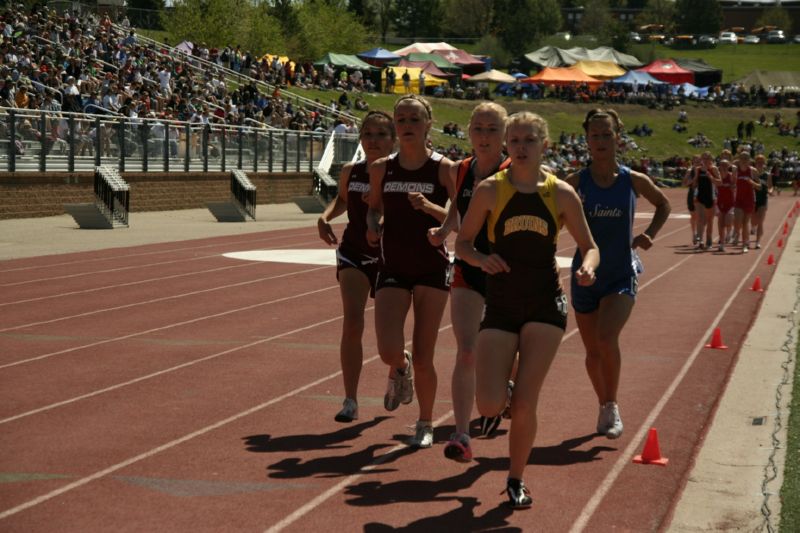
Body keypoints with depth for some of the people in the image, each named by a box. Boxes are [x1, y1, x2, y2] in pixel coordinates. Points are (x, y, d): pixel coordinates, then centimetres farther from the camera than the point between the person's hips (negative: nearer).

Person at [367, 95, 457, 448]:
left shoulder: (443, 168, -6)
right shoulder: (381, 168, 3)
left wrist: (429, 207, -23)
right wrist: (372, 226, -1)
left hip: (433, 269, -2)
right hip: (393, 269, 2)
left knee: (422, 358, 0)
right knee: (388, 352, -15)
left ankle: (425, 424, 23)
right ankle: (399, 370, 24)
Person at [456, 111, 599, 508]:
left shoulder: (561, 193, 0)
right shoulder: (490, 190, -2)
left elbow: (589, 246, 8)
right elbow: (462, 243, 5)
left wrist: (587, 268, -14)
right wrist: (481, 260, -17)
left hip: (545, 304, 0)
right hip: (501, 304, 0)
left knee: (524, 403, -5)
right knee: (490, 405, -11)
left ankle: (516, 481, 16)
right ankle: (502, 381, 27)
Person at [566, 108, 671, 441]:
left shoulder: (633, 181, -3)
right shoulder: (576, 183, -5)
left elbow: (663, 205, 14)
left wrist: (649, 235, 0)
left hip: (622, 276, -1)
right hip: (585, 275, 2)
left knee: (606, 338, -22)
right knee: (593, 351, 10)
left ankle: (612, 407, -2)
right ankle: (604, 407, 34)